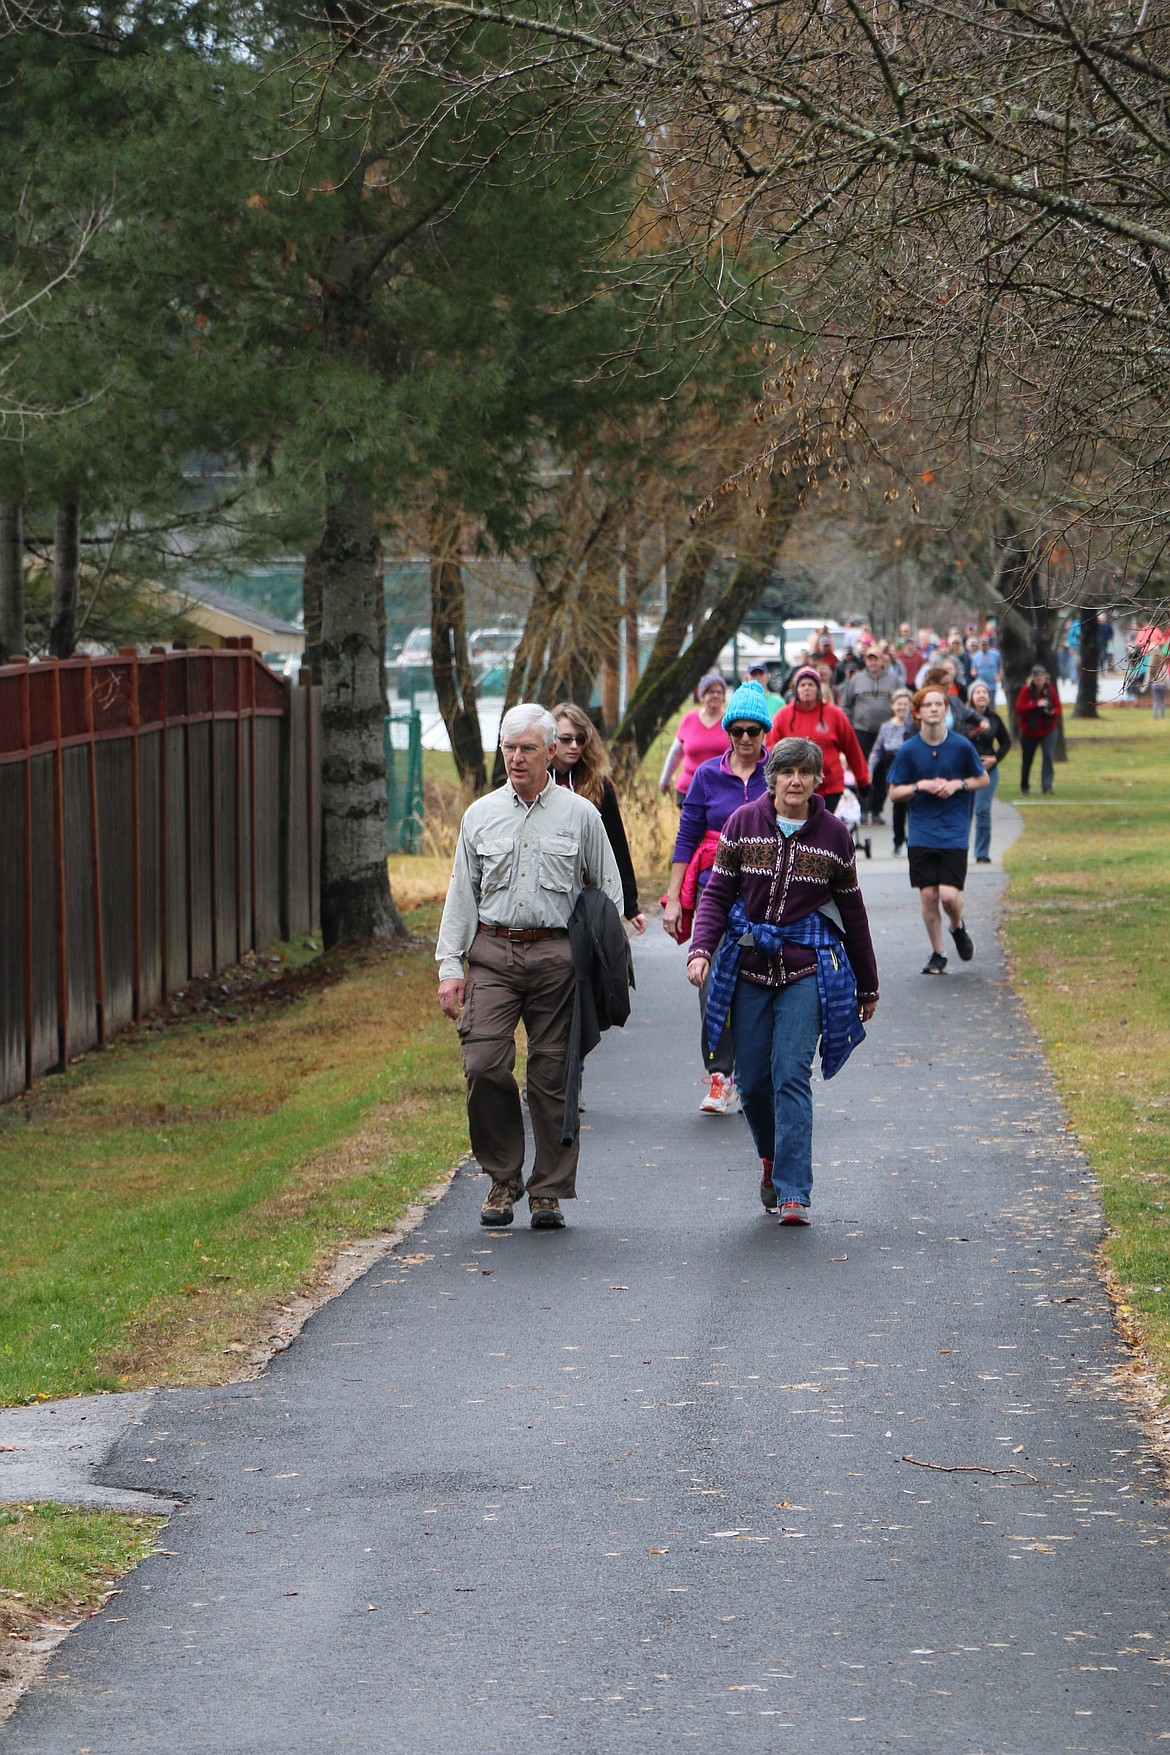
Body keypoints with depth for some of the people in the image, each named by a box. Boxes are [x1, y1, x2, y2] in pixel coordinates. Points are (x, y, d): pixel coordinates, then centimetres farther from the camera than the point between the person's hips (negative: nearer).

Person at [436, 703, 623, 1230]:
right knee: (484, 1065, -12)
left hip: (556, 955, -1)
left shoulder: (579, 814, 5)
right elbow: (461, 895, 12)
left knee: (552, 1076, -1)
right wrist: (449, 966, 4)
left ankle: (549, 1192, 8)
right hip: (492, 954, 1)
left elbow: (608, 890, 10)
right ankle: (503, 1178, 5)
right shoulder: (480, 815, 10)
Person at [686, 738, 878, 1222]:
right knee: (752, 1081, 6)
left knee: (792, 1074, -14)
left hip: (807, 969, -2)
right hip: (749, 967, 2)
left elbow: (851, 911, 10)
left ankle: (794, 1192, -14)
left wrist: (868, 984, 16)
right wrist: (701, 949, -13)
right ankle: (772, 1158, 35)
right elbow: (718, 893, 4)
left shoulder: (833, 834, 1)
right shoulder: (744, 823, 1)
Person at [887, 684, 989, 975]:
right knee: (928, 895, 0)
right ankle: (937, 955, 17)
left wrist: (958, 784, -9)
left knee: (949, 894, -11)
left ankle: (957, 928, 23)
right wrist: (920, 786, -13)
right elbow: (894, 792, 5)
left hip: (954, 833, -1)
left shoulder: (961, 746, -4)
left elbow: (983, 779, 9)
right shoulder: (908, 750, -2)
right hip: (921, 834, 1)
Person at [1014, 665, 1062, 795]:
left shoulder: (1050, 690, -2)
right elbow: (1019, 708, -20)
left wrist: (1052, 712, -24)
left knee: (1047, 755, -18)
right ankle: (1024, 786, 32)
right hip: (1029, 732, -1)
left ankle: (1047, 785, -21)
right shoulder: (1026, 691, -10)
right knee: (1027, 760, 12)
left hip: (1047, 731, 1)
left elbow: (1058, 708, -1)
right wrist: (1036, 705, -28)